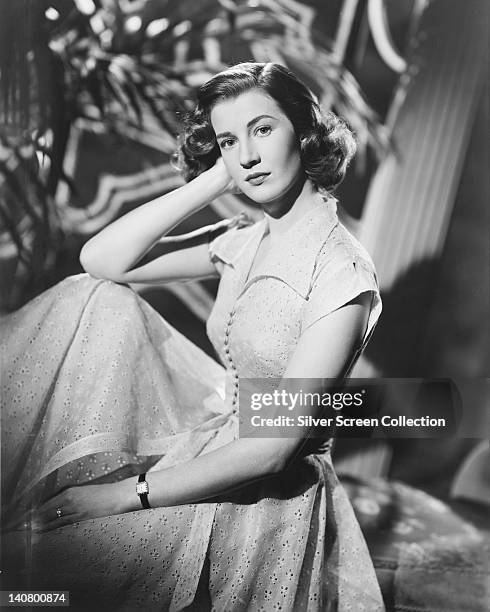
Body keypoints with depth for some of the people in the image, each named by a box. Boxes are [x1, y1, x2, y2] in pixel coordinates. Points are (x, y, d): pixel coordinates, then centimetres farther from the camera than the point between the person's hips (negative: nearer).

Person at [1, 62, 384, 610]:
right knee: (97, 300, -8)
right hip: (212, 441, 7)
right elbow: (101, 260, -6)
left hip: (265, 493, -7)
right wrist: (215, 179, -9)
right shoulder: (245, 243, 2)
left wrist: (128, 494, -21)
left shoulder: (343, 272, -20)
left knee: (48, 546, -19)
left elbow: (273, 447, -23)